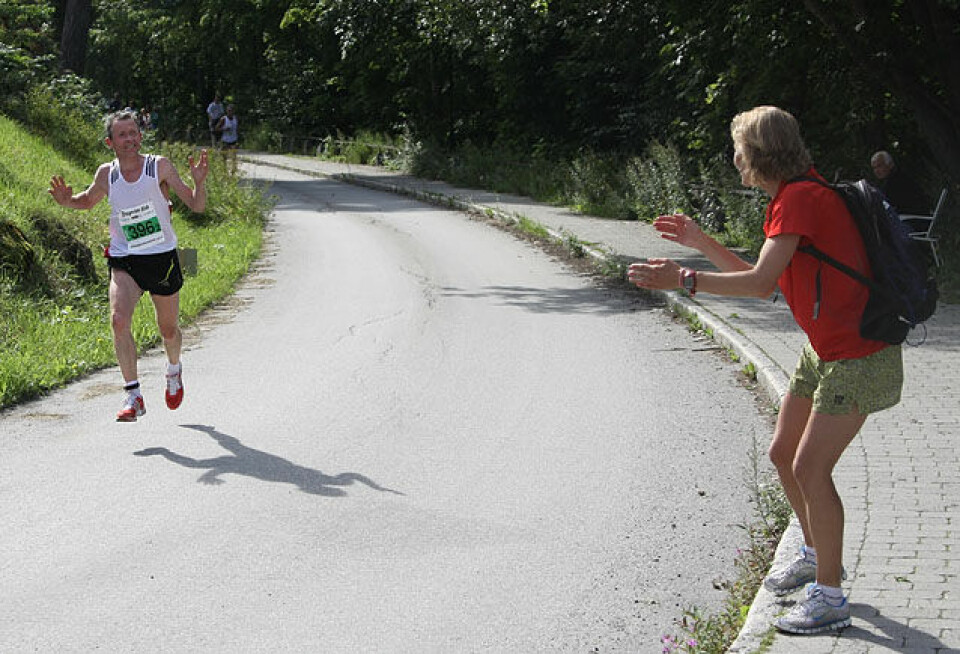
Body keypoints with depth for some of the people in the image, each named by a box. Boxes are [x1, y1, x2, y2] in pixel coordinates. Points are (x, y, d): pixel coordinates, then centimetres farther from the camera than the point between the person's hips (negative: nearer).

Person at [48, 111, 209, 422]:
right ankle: (133, 396, -17)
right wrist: (67, 200, -3)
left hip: (162, 257, -1)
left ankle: (174, 371, 47)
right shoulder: (106, 174, -2)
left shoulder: (159, 166, -9)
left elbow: (197, 206, -7)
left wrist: (199, 182, -27)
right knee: (119, 320, -23)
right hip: (124, 260, 1)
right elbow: (88, 201, 19)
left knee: (168, 330, 13)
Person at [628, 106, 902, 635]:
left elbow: (759, 281, -28)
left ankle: (830, 597, 0)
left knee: (811, 468, -11)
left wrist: (683, 280, -25)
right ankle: (816, 554, 35)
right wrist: (700, 241, 14)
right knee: (783, 453, 15)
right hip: (822, 349, 10)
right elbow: (763, 280, 14)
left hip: (858, 357, -10)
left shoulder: (800, 199, -21)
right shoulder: (789, 200, 11)